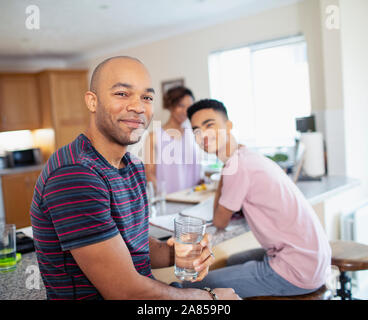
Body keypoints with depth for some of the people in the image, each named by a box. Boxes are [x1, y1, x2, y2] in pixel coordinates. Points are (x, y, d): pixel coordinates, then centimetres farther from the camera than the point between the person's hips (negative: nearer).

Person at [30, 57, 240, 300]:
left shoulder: (133, 165, 4)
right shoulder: (73, 176, -25)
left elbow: (137, 245, 9)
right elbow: (125, 291, -24)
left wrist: (174, 253, -10)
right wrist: (208, 296, -12)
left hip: (144, 291, 8)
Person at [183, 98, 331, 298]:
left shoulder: (237, 166, -18)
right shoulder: (250, 155, 10)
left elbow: (220, 222, -4)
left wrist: (223, 171, 3)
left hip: (298, 272, -9)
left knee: (192, 287, -8)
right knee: (232, 261, 31)